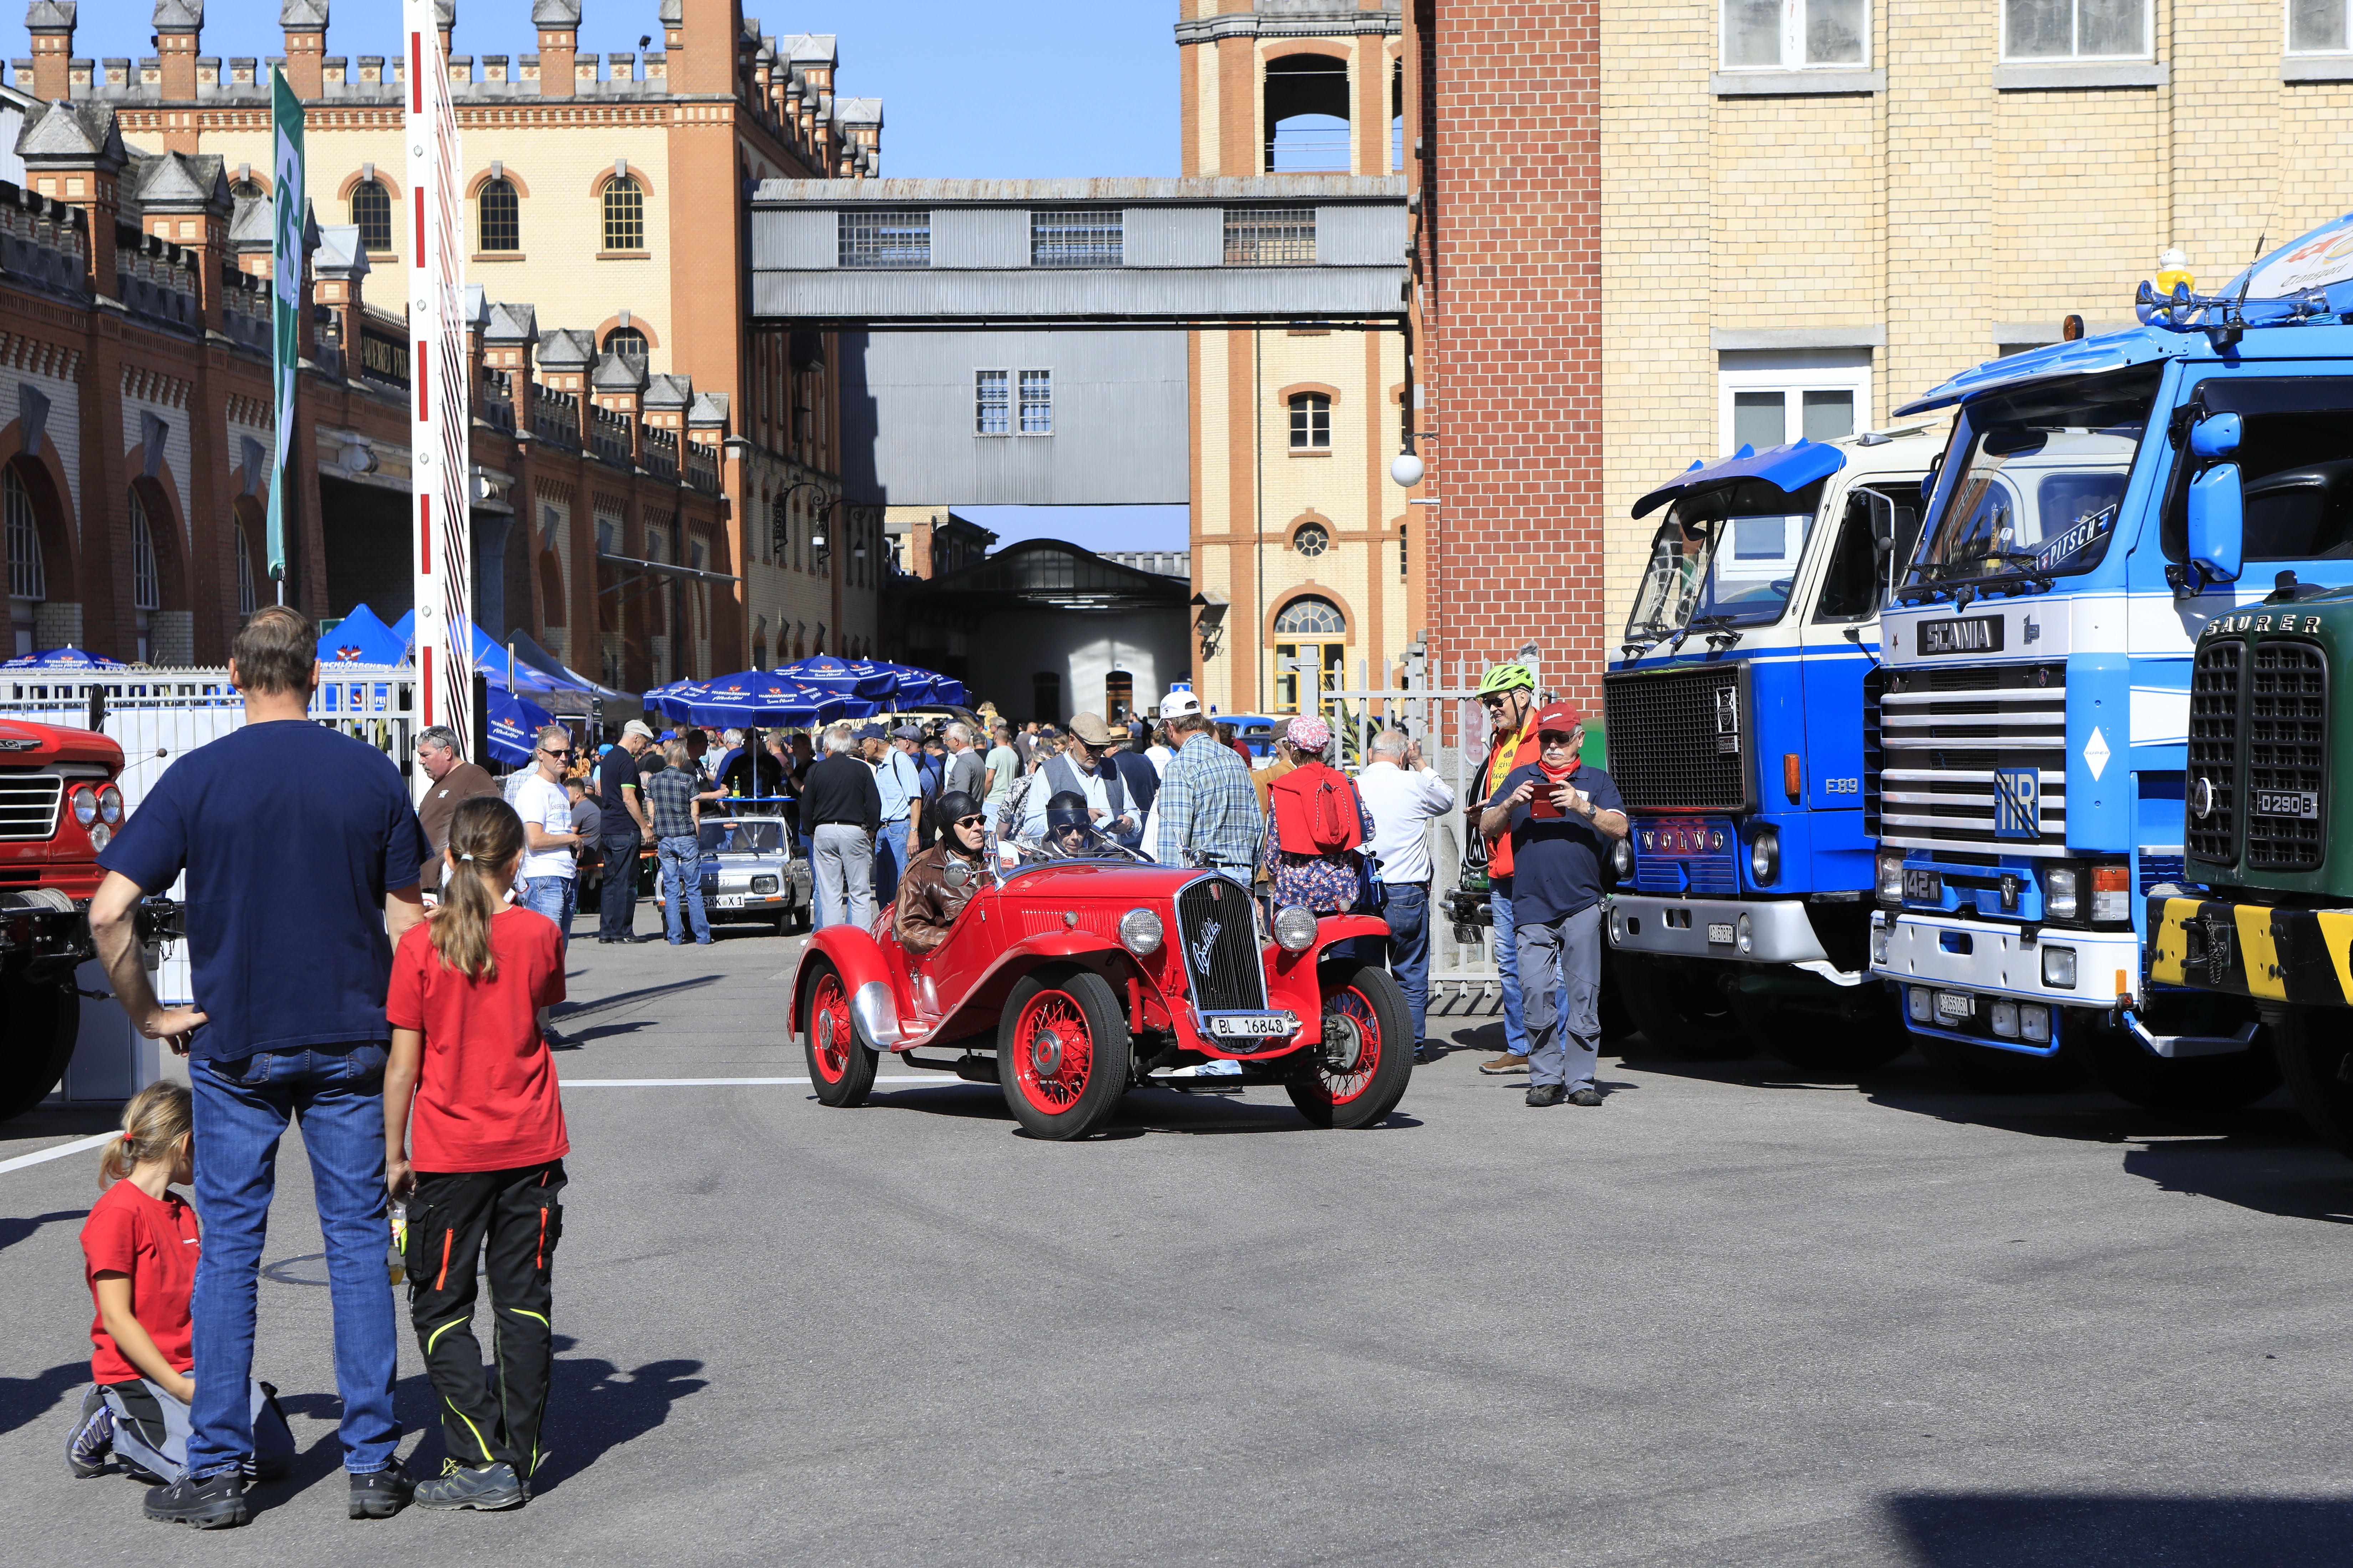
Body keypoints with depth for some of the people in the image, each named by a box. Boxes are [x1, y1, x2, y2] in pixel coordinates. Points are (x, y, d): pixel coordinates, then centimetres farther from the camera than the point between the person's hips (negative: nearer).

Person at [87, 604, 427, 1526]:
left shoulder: (199, 777, -7)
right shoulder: (372, 775, -1)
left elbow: (109, 912, -12)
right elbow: (405, 919, 2)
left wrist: (147, 1014, -1)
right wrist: (402, 1027, 14)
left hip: (234, 1046, -1)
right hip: (348, 1043, 1)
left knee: (229, 1249, 6)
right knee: (357, 1242, 7)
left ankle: (217, 1471, 9)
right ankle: (373, 1464, 9)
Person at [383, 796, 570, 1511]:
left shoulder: (420, 947, -10)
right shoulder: (541, 935, -3)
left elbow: (403, 1064, -8)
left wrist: (395, 1154, 1)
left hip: (451, 1154, -3)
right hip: (532, 1146, 3)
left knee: (441, 1306, 6)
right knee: (524, 1302, 11)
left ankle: (483, 1461, -1)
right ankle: (523, 1459, 13)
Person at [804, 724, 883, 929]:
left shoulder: (816, 770, 3)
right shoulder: (862, 769, 0)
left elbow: (806, 808, 6)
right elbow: (875, 805, -1)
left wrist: (812, 833, 20)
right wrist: (870, 831, 13)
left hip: (824, 832, 1)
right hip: (855, 831, -1)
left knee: (829, 894, 4)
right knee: (860, 893, 2)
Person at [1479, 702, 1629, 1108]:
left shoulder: (1596, 782, 13)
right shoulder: (1521, 778, 17)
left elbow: (1619, 828, -1)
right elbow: (1487, 828, 11)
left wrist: (1583, 808, -17)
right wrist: (1510, 804, -8)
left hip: (1581, 905, -1)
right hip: (1531, 905, 1)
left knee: (1582, 994, -3)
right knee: (1536, 992, -7)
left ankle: (1580, 1080, 1)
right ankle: (1545, 1078, 1)